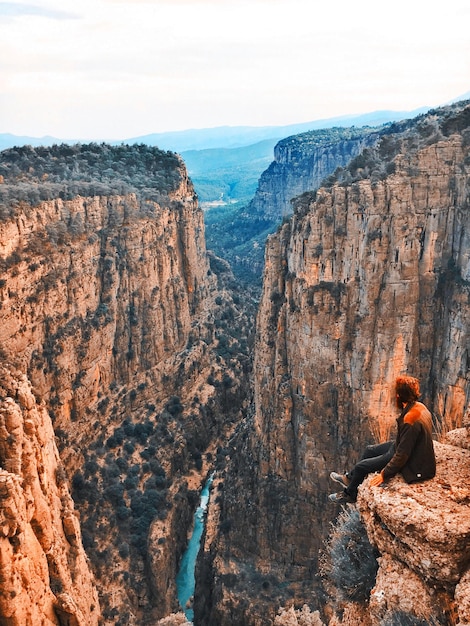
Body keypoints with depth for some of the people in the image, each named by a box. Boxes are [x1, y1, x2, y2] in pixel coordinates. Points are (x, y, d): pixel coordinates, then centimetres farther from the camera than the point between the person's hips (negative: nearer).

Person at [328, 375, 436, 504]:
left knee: (361, 466, 2)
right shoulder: (419, 406, -8)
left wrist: (384, 474, -21)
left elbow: (402, 455, -30)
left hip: (410, 464, -9)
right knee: (369, 450, 20)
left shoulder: (410, 421, -36)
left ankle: (349, 494, 29)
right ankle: (349, 478, 40)